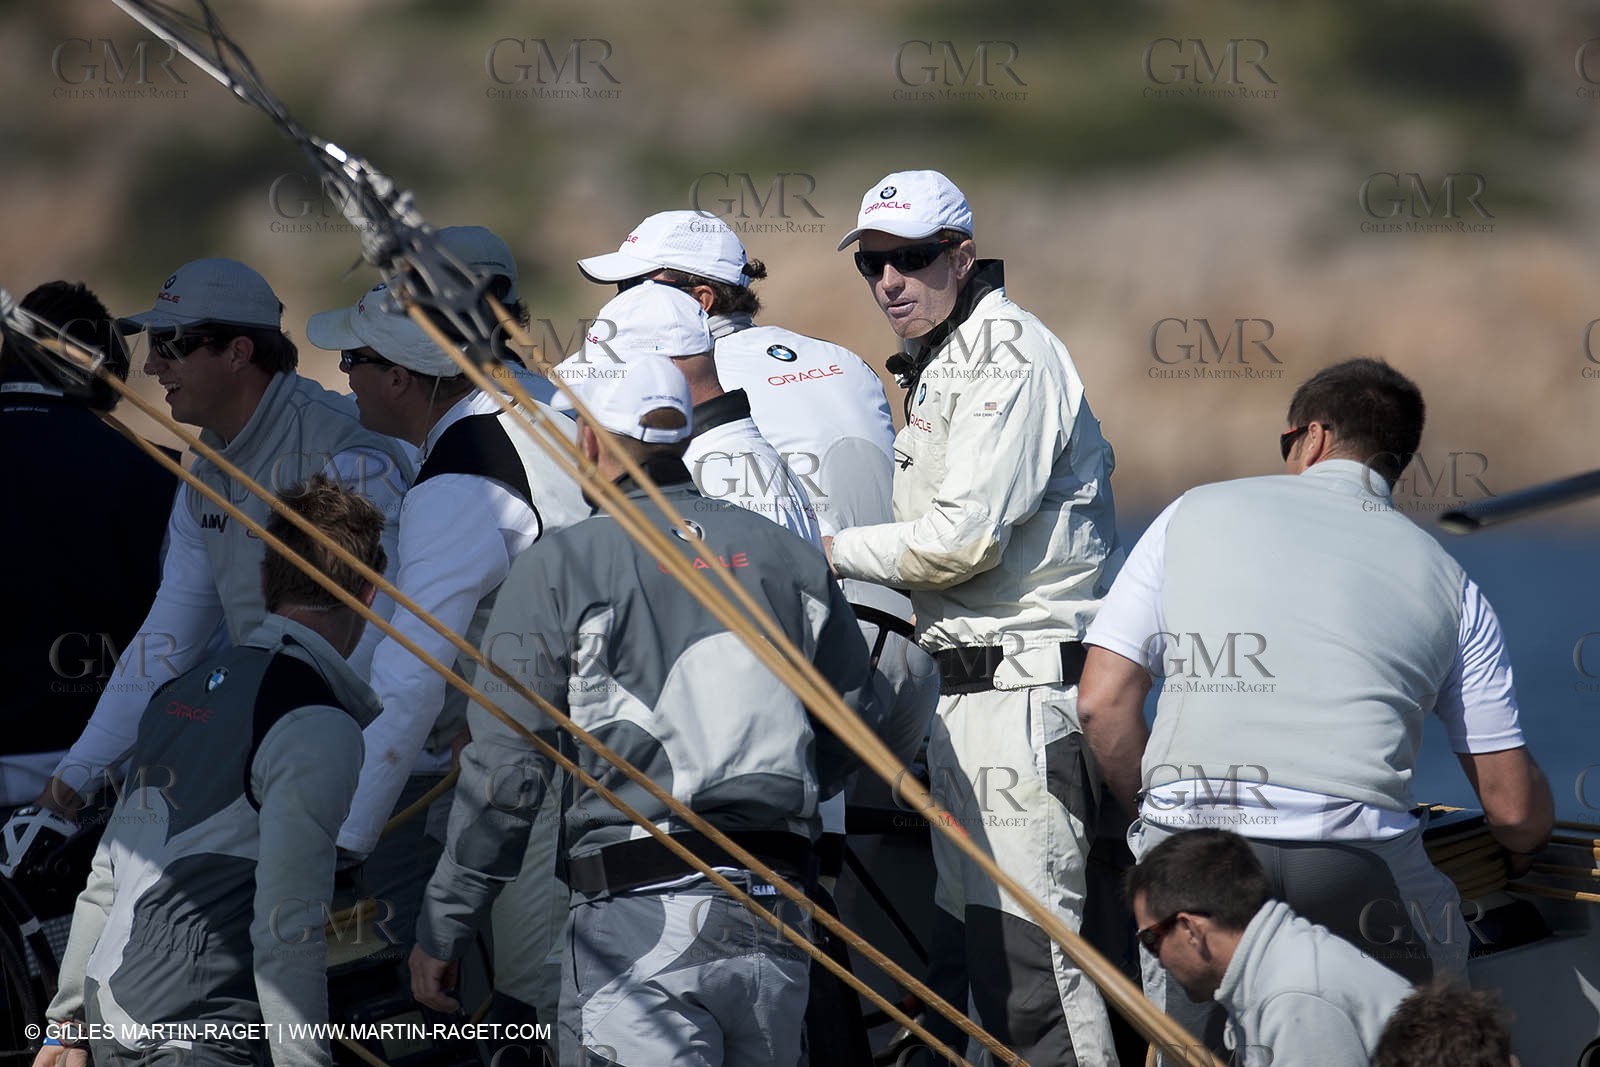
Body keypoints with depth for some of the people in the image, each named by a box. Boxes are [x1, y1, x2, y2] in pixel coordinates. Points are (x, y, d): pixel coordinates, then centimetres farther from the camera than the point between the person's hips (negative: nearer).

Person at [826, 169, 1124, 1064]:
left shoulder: (1012, 358, -12)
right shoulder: (940, 368, 21)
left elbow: (963, 539, -18)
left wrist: (832, 552, -8)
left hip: (1028, 684, -11)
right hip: (969, 686, 11)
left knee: (1024, 947, -14)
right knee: (970, 945, 13)